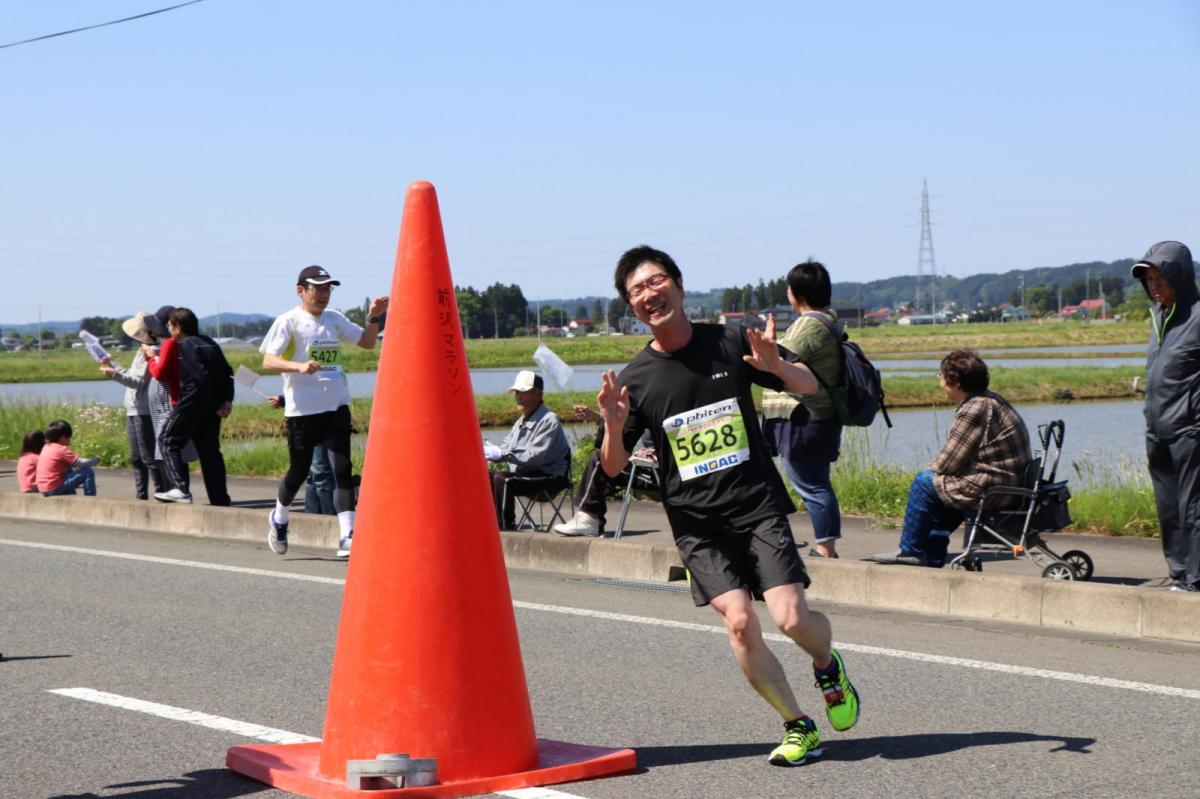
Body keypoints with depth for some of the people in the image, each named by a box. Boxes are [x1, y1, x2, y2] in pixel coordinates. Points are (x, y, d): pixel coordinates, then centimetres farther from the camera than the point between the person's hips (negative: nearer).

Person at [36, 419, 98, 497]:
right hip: (55, 488, -9)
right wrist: (95, 460, 4)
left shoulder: (46, 448, 12)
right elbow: (82, 463, -13)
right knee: (88, 472, -7)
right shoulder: (61, 449, -13)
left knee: (69, 470, 34)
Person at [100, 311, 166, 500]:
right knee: (136, 458, 13)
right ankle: (141, 495, 18)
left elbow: (139, 382, -20)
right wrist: (112, 364, 32)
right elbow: (131, 376, 26)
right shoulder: (141, 352, 16)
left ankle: (161, 491, -6)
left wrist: (115, 375, -27)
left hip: (144, 412, -10)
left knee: (148, 457, -9)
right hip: (133, 411, 10)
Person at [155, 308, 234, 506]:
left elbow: (200, 376, -20)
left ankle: (179, 489, -11)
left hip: (194, 400, -8)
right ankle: (221, 499, 9)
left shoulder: (185, 346, -9)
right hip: (213, 405, 8)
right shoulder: (209, 343, 15)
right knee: (210, 449, 11)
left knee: (169, 440, 2)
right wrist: (227, 399, 7)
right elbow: (227, 373, 12)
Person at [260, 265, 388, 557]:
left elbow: (367, 342, 20)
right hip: (302, 408, -4)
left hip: (337, 405, 4)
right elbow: (268, 361, -12)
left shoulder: (335, 320, 13)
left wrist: (374, 318, 2)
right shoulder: (288, 321, -4)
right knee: (299, 470, 6)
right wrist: (299, 366, -29)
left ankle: (347, 538, -11)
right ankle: (279, 518, 34)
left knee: (342, 468, -7)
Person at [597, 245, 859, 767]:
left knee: (792, 618, -13)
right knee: (739, 623, -17)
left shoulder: (730, 343, 0)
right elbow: (614, 468, 5)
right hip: (696, 523, 0)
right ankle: (798, 727, 2)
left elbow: (809, 387, 9)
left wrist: (776, 366, -13)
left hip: (758, 506, 0)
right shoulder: (635, 378, 1)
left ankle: (828, 665, 23)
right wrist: (613, 426, -16)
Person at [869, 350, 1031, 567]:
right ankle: (932, 557, 29)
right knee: (938, 480, 26)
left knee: (924, 482, 1)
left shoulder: (973, 410, -19)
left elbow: (947, 463, -14)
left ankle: (911, 551, 13)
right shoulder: (991, 400, 14)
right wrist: (937, 470, 10)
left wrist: (933, 471, 6)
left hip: (992, 490, -10)